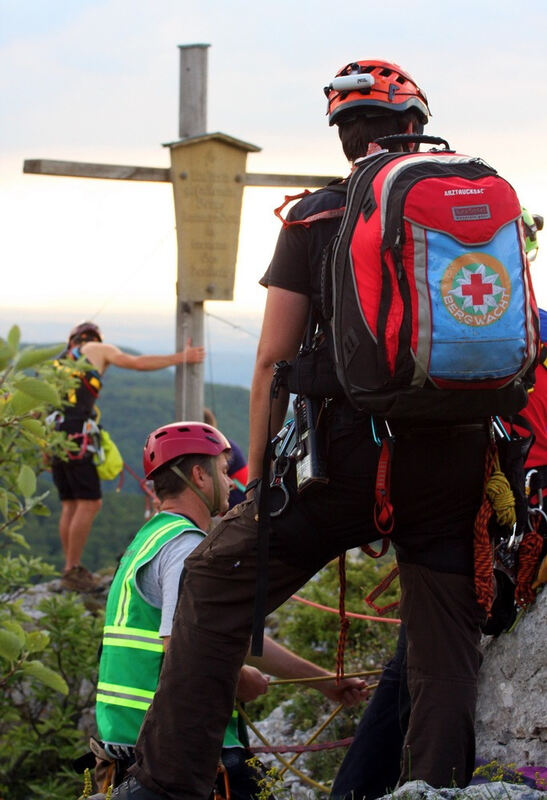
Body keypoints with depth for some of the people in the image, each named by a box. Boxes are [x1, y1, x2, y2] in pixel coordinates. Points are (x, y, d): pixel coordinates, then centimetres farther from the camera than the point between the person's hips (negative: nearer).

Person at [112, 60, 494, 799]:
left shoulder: (315, 217, 2)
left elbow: (273, 361, 0)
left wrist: (258, 481, 7)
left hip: (350, 460, -2)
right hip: (455, 469, 2)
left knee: (216, 585, 12)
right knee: (446, 656, 10)